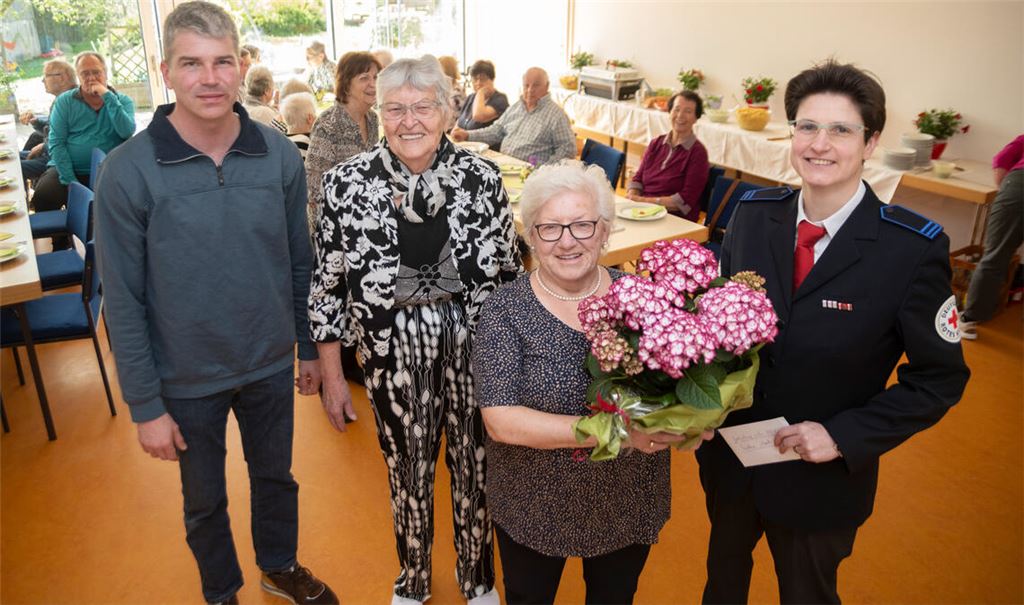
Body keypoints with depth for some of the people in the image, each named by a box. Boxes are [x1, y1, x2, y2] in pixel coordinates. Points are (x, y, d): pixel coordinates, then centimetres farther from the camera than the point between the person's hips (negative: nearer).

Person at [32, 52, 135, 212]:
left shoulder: (123, 101, 7)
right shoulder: (65, 101, 6)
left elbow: (127, 132, -12)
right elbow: (56, 143, -2)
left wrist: (108, 97, -13)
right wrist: (70, 181, -13)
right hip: (67, 169, 1)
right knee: (42, 197, -26)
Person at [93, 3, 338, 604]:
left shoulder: (280, 155, -8)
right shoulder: (128, 171, -16)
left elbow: (301, 262, 1)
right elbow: (123, 300, -12)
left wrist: (310, 346, 6)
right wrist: (146, 406, -10)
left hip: (272, 365, 2)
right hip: (188, 379, -2)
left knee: (276, 475, 23)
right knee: (205, 499, 20)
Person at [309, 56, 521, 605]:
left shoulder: (481, 177, -8)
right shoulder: (347, 183, -9)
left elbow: (509, 272, 2)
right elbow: (327, 285, -2)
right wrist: (331, 375, 0)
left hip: (474, 347, 1)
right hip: (392, 352, 0)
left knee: (474, 464, 16)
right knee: (407, 467, 17)